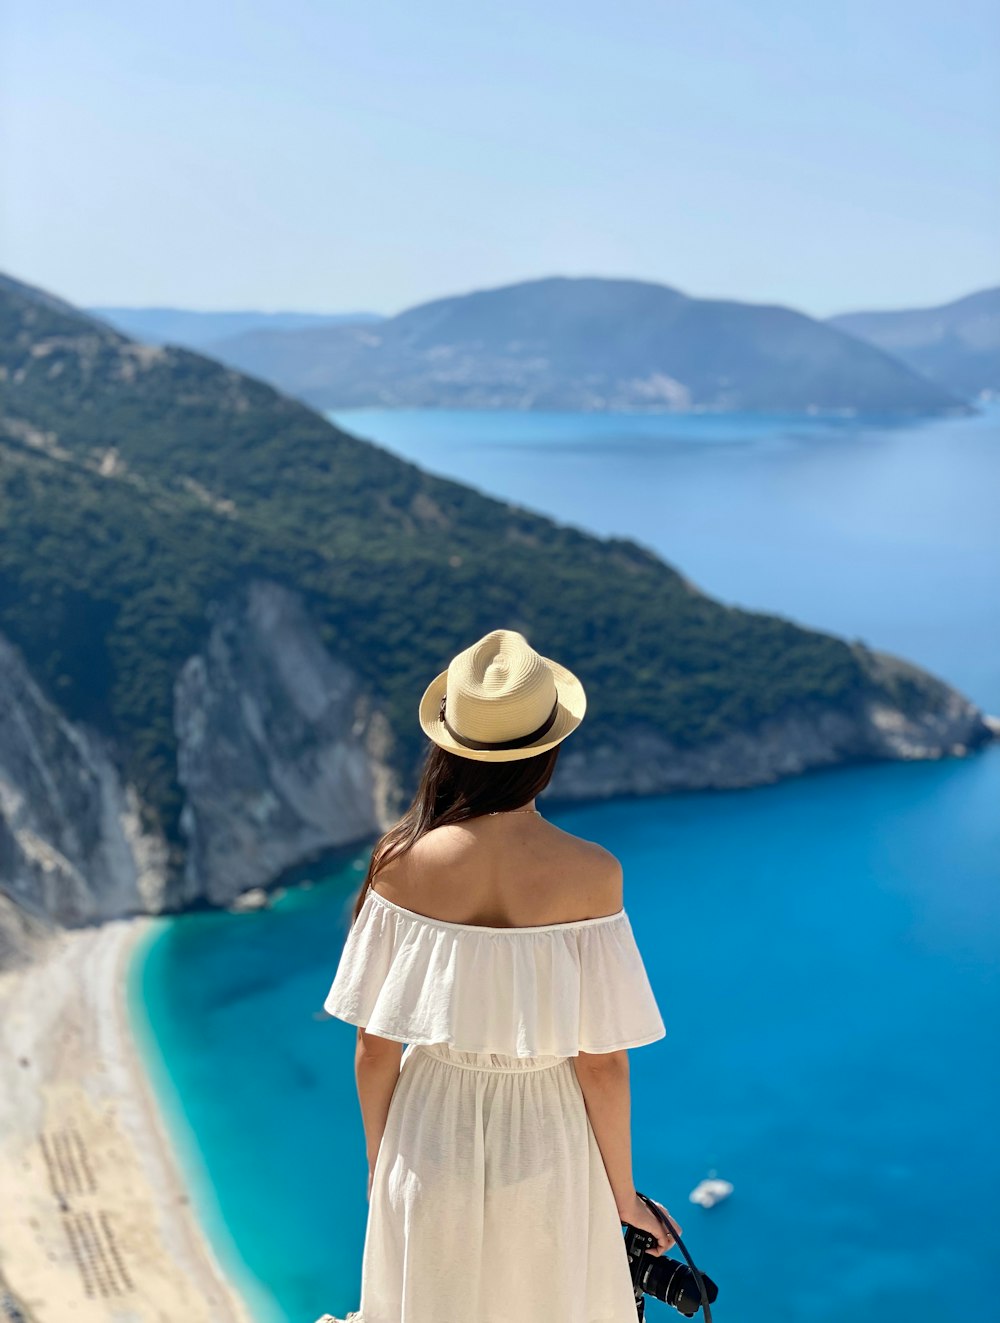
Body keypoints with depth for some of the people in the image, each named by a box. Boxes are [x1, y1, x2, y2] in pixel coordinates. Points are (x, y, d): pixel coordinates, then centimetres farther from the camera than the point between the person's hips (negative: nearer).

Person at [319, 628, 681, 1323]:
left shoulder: (404, 863, -15)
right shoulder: (590, 875, -19)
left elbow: (374, 1049, -7)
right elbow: (602, 1063, -13)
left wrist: (378, 1163, 10)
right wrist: (623, 1193, 2)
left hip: (430, 1138, 2)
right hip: (544, 1141, -1)